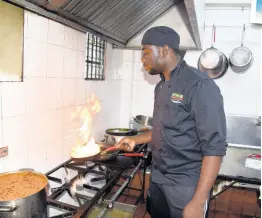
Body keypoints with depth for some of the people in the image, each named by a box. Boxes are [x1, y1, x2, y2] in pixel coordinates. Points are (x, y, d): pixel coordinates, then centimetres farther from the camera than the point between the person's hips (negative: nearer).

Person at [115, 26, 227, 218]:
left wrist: (198, 202, -23)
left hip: (186, 185, -7)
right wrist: (135, 140, 11)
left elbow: (214, 147, -22)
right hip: (158, 179, 8)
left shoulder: (200, 85, -19)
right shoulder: (161, 87, 7)